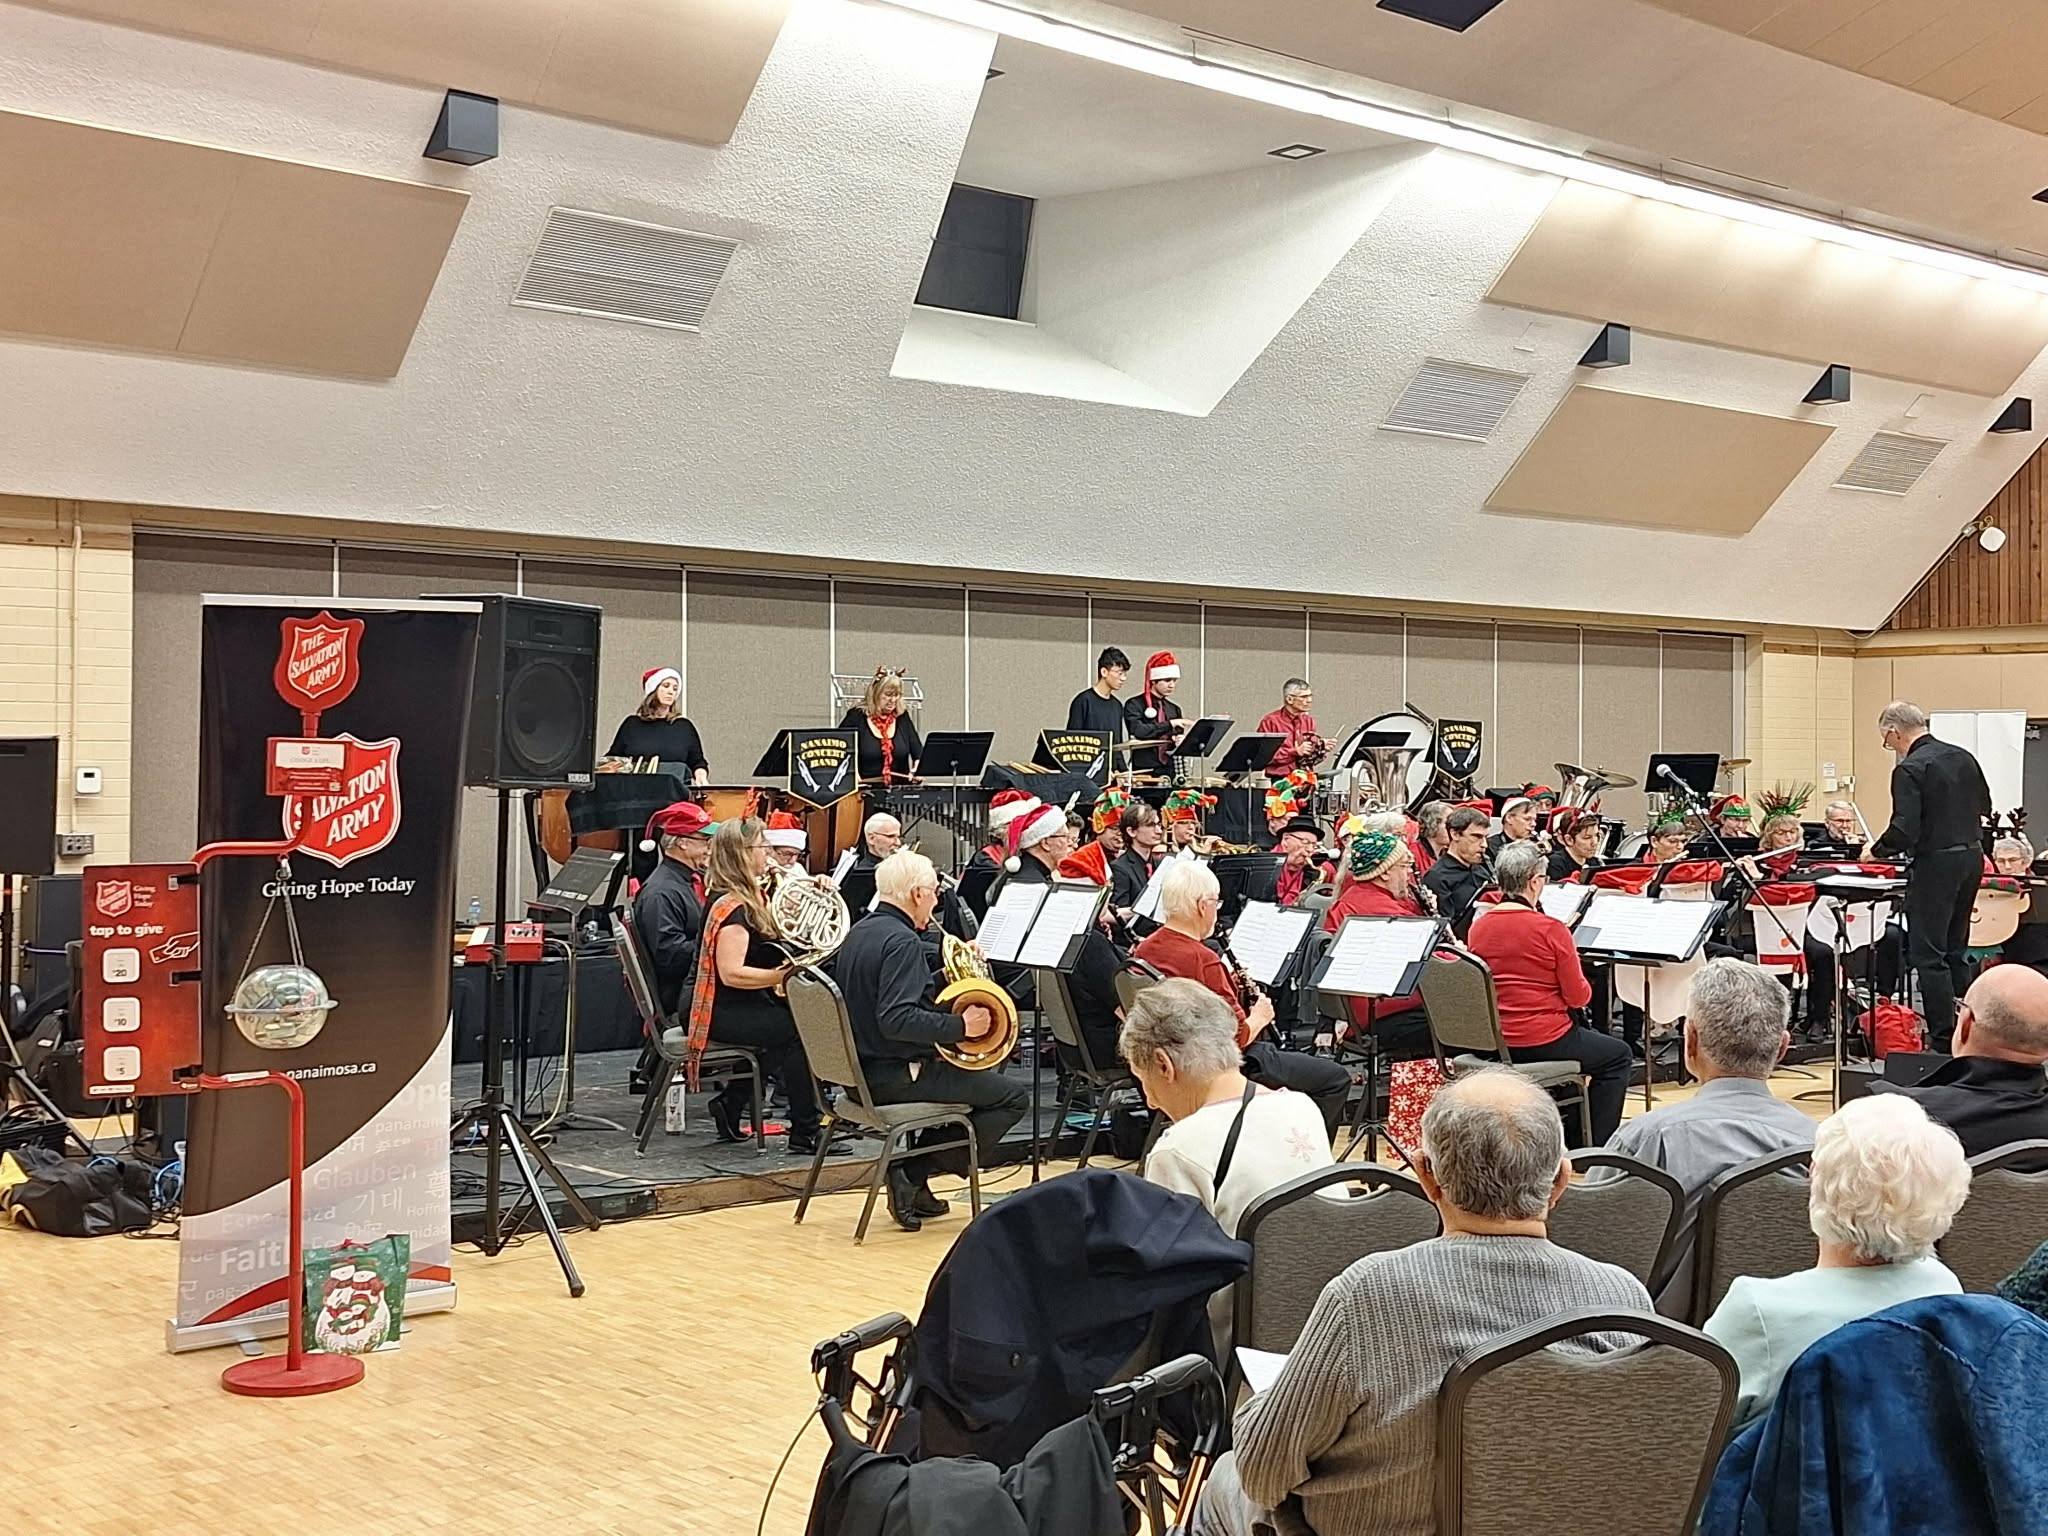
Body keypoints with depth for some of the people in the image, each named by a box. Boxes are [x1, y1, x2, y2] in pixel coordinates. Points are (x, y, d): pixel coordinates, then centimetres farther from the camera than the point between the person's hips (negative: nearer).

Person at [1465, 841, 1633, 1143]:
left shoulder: (1477, 929, -1)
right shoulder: (1551, 929, -18)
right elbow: (1578, 997, -12)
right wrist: (1578, 973, 8)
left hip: (1492, 1044, 7)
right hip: (1543, 1043, -7)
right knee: (1618, 1056, 19)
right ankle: (1593, 1148, 18)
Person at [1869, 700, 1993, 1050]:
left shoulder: (1910, 769, -16)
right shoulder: (1963, 758, 9)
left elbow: (1904, 830, -22)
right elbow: (1985, 808, 18)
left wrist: (1876, 850, -5)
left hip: (1934, 864, -8)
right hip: (1972, 857, 8)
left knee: (1927, 954, -2)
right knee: (1956, 950, 18)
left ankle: (1943, 1040, -4)